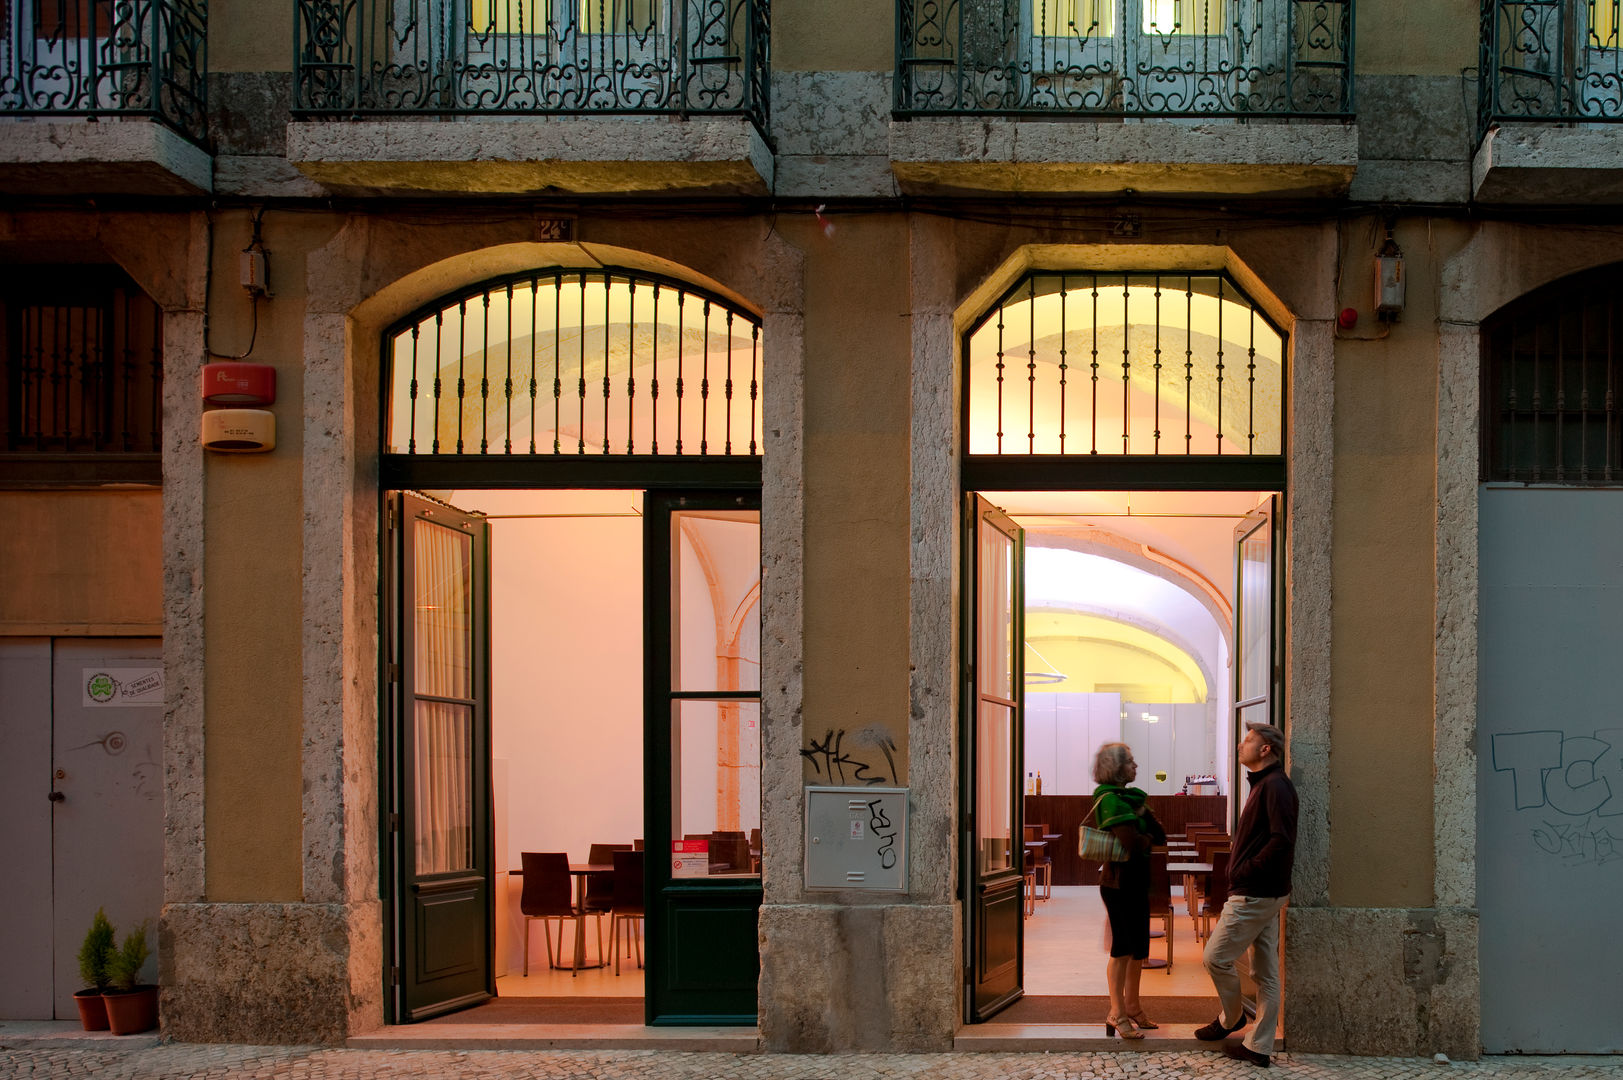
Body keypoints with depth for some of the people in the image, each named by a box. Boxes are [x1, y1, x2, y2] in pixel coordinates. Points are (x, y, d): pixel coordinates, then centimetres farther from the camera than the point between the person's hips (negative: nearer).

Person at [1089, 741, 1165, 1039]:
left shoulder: (1130, 797, 13)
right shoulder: (1110, 799, -16)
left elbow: (1160, 836, 7)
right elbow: (1134, 844, -25)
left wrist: (1143, 811, -8)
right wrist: (1147, 838, -4)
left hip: (1137, 883, 9)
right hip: (1119, 883, -9)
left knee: (1139, 947, 14)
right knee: (1123, 947, -5)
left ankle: (1133, 1007, 24)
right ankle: (1117, 1013, 1)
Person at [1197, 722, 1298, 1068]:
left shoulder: (1275, 786, -16)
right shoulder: (1264, 784, 16)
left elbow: (1281, 840, -26)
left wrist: (1246, 870, -17)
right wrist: (1241, 872, 9)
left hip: (1255, 894, -10)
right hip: (1266, 894, 10)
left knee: (1216, 957, -2)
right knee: (1265, 972, 10)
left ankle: (1231, 1018, 18)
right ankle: (1259, 1046, 13)